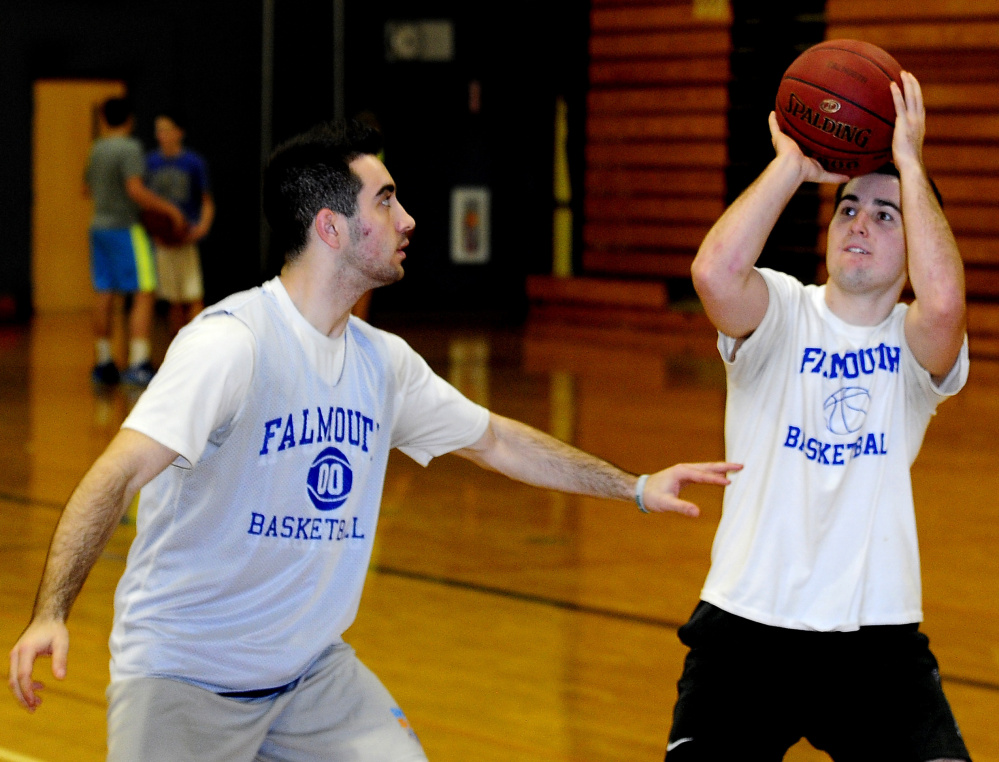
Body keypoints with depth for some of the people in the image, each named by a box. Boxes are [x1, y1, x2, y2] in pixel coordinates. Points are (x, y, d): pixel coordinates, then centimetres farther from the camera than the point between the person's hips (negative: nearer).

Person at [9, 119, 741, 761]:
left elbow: (496, 440, 19)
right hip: (185, 681, -6)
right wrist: (50, 614, -42)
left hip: (313, 671, 7)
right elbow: (120, 473, -30)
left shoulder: (383, 361, 3)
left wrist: (634, 487, 22)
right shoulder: (232, 342, -21)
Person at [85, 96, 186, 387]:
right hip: (126, 227, -8)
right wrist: (169, 210, -14)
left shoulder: (96, 149, 10)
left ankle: (103, 363, 18)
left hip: (99, 228, 8)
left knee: (104, 295, 12)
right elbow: (135, 190, -22)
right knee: (144, 294, -8)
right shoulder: (129, 148, -12)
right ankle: (138, 364, -18)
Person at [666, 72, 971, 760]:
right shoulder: (781, 314, 0)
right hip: (746, 631, 0)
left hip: (879, 643, 0)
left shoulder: (916, 343, 1)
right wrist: (792, 165, -14)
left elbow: (943, 301, -25)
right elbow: (714, 271, -24)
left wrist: (910, 162, -16)